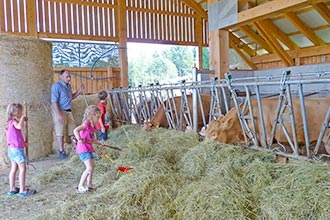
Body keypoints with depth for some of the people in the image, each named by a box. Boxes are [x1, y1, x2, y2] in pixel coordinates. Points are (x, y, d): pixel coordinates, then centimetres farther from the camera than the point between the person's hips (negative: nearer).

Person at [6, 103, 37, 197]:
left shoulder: (10, 122, 13)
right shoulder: (14, 121, -16)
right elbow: (20, 126, -40)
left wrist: (23, 143, 21)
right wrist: (22, 118, -23)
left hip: (11, 149, 10)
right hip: (17, 149, -10)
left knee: (14, 168, 15)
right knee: (23, 168, -5)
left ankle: (12, 189, 22)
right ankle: (22, 190, -3)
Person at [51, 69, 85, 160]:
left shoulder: (68, 85, 13)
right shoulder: (56, 86, -13)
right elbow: (54, 102, -17)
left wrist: (79, 91, 10)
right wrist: (59, 115, -23)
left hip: (68, 111, 8)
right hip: (59, 111, -8)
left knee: (73, 131, 12)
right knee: (60, 133, -1)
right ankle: (61, 152, 8)